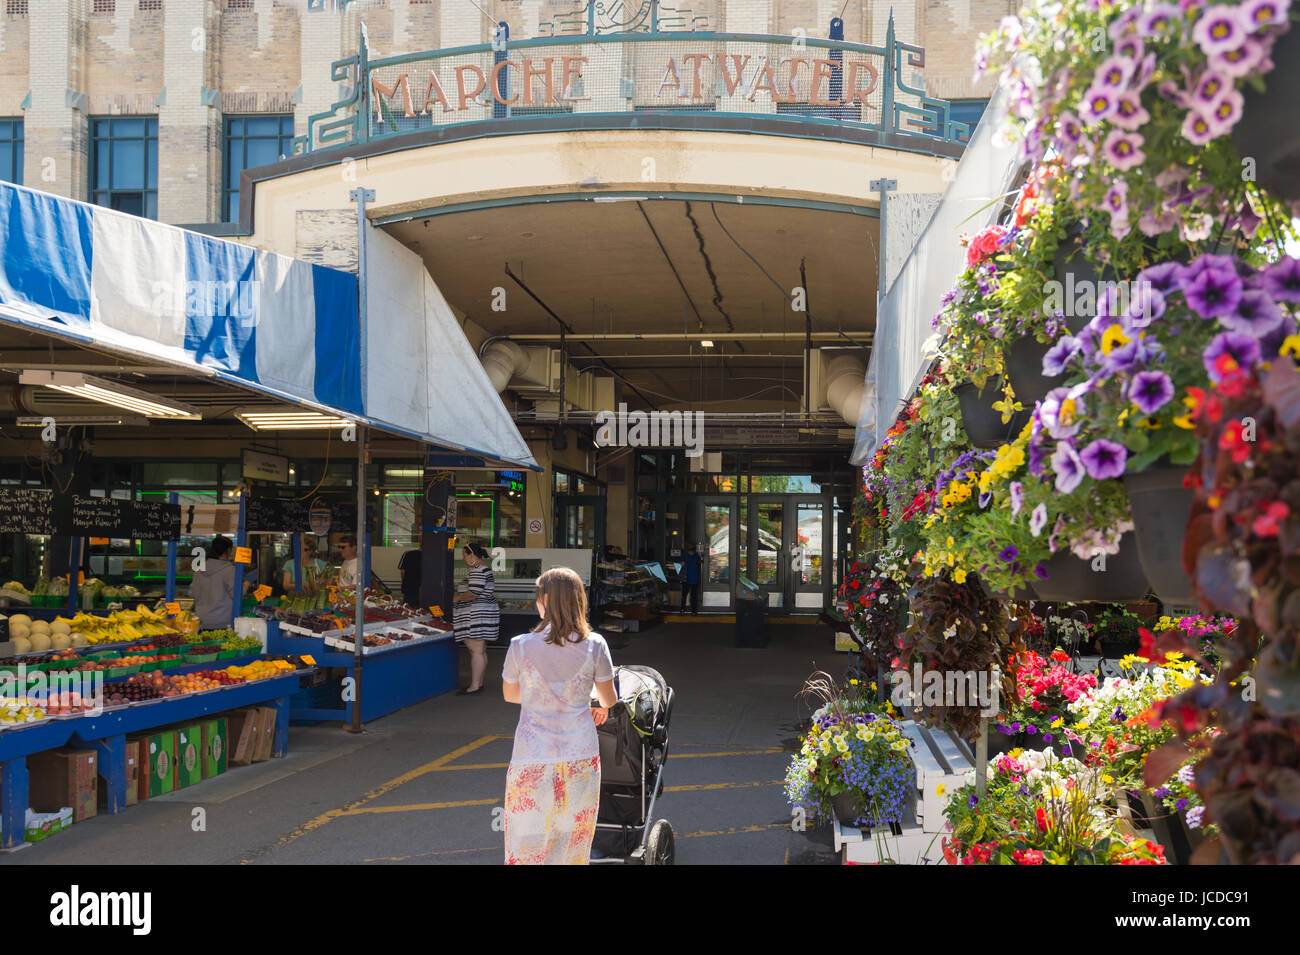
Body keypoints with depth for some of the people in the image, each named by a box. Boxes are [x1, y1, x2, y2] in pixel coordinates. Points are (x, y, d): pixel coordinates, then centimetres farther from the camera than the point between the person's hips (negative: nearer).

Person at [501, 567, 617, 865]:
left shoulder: (521, 646, -8)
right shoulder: (594, 645, -6)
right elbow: (609, 700, 6)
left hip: (532, 762, -1)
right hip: (580, 759, 1)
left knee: (527, 844, 7)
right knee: (573, 846, 13)